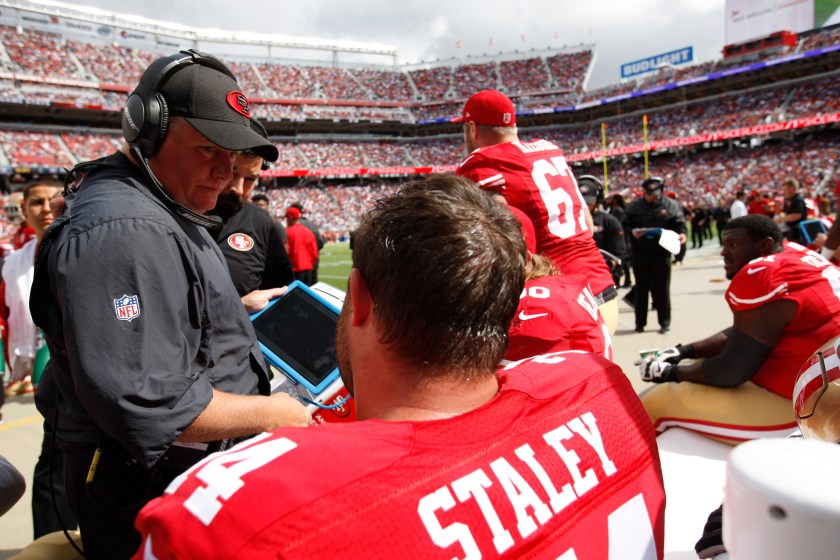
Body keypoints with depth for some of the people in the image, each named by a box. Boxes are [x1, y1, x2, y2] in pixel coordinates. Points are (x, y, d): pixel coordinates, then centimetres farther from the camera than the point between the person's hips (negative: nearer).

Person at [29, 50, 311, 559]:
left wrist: (243, 305, 12)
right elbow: (143, 402, -31)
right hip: (150, 493, -10)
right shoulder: (120, 230, -25)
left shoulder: (164, 212, 11)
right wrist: (270, 414, -21)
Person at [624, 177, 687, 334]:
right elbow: (625, 225, 6)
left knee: (662, 289, 3)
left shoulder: (670, 205, 5)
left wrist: (681, 233, -17)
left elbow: (679, 223, 3)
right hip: (640, 253, 1)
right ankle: (640, 323, 17)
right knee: (641, 288, 8)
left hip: (661, 253, -1)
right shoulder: (634, 206, 6)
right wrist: (632, 232, -13)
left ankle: (664, 322, 14)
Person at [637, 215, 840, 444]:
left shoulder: (761, 275, -21)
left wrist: (672, 373, -2)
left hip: (790, 406, -11)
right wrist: (686, 351, 11)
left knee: (653, 403, -5)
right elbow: (742, 333, 19)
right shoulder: (792, 254, 10)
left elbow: (730, 372, -18)